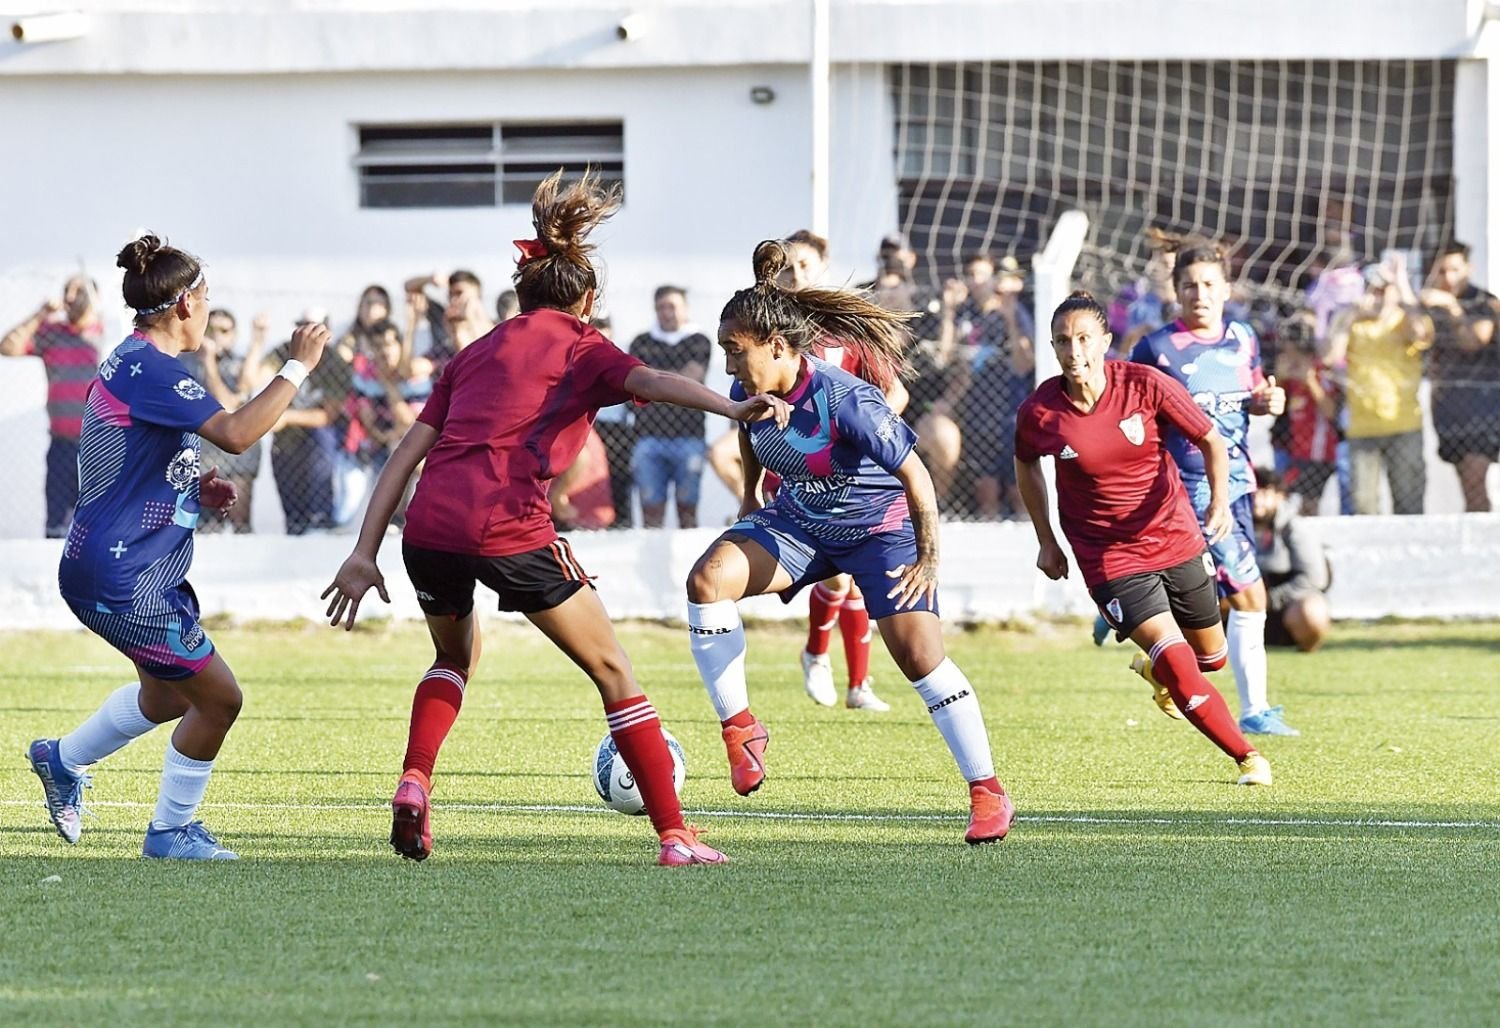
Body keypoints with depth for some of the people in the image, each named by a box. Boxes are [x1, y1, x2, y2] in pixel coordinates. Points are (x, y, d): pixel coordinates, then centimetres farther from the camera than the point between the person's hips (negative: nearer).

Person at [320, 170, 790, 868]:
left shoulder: (476, 352, 26)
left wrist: (365, 553, 17)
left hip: (429, 525, 5)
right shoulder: (584, 350, 13)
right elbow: (651, 382, -9)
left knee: (454, 656, 34)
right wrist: (733, 408, -25)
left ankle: (413, 782, 13)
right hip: (509, 531, -5)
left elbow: (408, 452, 19)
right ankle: (674, 835, 4)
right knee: (612, 671, 9)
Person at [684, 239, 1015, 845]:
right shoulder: (750, 391, -13)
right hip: (799, 522, 6)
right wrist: (750, 500, 19)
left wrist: (928, 561, -21)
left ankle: (988, 793, -3)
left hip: (881, 526, -6)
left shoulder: (844, 401, -33)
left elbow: (915, 477, -24)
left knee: (918, 654, -15)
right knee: (709, 578, -19)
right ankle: (739, 728, -8)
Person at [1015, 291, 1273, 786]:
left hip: (1176, 539, 2)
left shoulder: (1147, 386, -16)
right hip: (1109, 557, -2)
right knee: (1177, 662, -16)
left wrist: (1220, 499, -23)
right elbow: (1025, 464, 8)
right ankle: (1247, 757, -1)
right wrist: (1046, 541, 10)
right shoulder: (1039, 411, -15)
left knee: (1211, 656, 19)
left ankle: (1159, 673, 55)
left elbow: (1210, 441, -6)